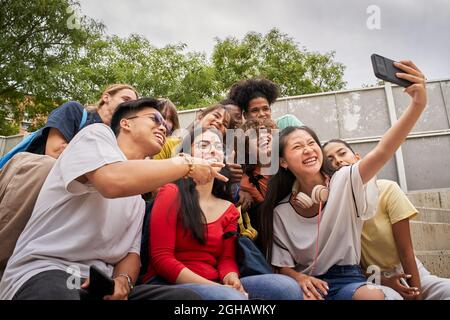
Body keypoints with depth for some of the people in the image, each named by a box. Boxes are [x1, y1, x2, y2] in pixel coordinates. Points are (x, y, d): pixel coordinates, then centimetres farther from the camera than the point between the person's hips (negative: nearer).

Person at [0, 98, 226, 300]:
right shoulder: (97, 134, -1)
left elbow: (131, 252, 15)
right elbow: (114, 180, -23)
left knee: (189, 297, -16)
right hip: (43, 272, -7)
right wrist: (187, 164, -13)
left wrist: (123, 280, -10)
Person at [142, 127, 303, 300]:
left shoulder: (229, 209, 14)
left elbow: (227, 259, 7)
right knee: (231, 297, -37)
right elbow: (161, 258, -11)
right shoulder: (171, 193, -4)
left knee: (287, 287, -17)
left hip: (214, 285, 6)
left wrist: (231, 278, -19)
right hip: (169, 285, -5)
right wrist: (214, 286, -19)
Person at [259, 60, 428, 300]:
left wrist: (418, 104, -40)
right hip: (306, 282, 0)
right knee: (304, 296, -34)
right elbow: (282, 264, 5)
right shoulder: (280, 210, -3)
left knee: (375, 296, -32)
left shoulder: (343, 182, -7)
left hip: (347, 279, 0)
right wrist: (299, 278, -19)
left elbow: (382, 153, -26)